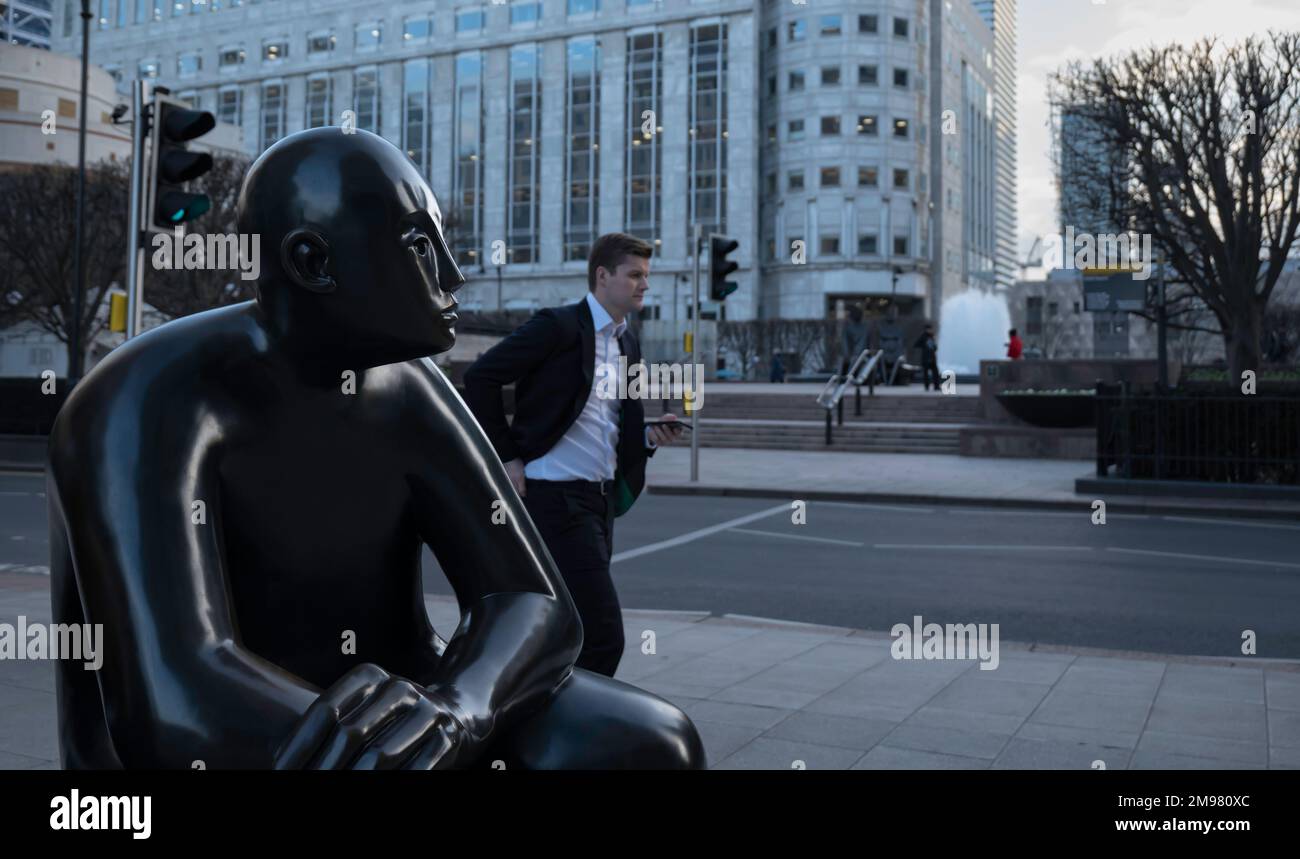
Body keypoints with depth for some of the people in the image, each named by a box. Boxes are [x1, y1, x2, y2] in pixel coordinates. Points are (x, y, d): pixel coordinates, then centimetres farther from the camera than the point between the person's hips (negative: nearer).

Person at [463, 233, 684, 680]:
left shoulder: (627, 343, 15)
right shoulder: (559, 325, -10)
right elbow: (480, 377, -12)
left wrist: (649, 436, 1)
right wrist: (507, 457, -12)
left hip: (601, 497, 9)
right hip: (556, 497, -9)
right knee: (603, 634, -11)